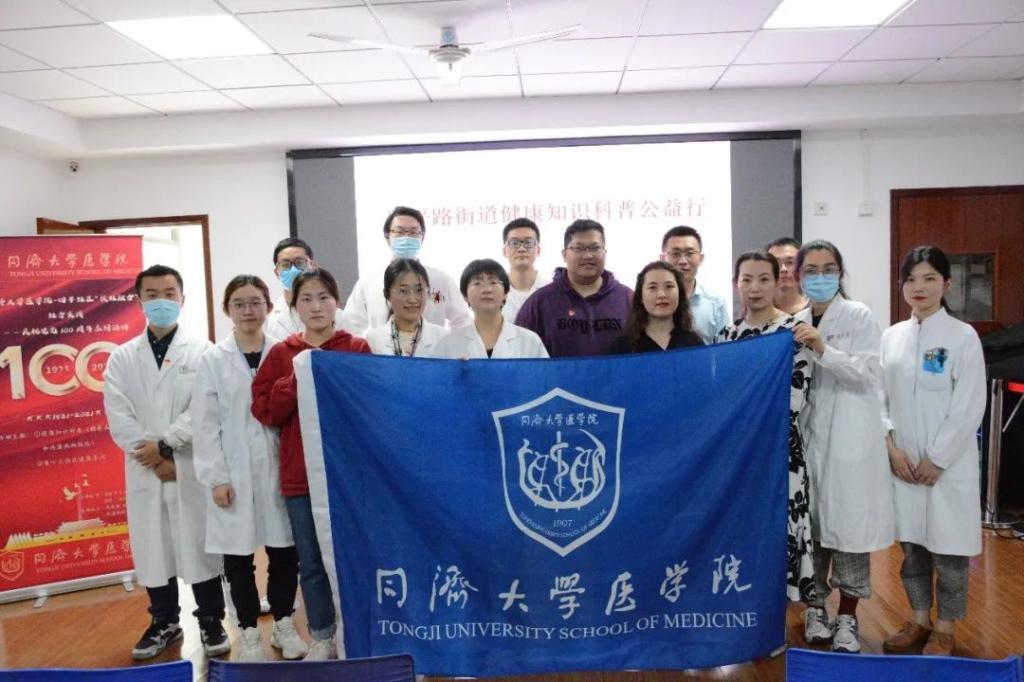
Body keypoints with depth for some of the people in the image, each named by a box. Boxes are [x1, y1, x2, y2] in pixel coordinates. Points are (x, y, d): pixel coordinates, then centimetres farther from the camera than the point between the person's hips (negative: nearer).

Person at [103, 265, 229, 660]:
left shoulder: (202, 352, 0)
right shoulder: (121, 358, 8)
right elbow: (118, 418, 0)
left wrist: (165, 444, -14)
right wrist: (153, 458, -10)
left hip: (193, 466, -3)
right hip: (144, 470, 3)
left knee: (199, 545, 4)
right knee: (152, 548, 11)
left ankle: (211, 621, 21)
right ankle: (164, 622, 29)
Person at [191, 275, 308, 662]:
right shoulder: (213, 360, 1)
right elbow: (205, 424, -1)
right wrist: (216, 477, -7)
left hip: (278, 468, 1)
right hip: (233, 474, 0)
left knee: (284, 552, 8)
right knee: (238, 557, 7)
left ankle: (284, 625, 28)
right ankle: (249, 634, 25)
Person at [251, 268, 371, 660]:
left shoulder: (357, 349, 0)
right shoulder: (281, 353, 6)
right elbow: (263, 410, 0)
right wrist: (297, 379, -13)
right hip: (299, 475, 2)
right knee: (311, 562, 11)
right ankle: (322, 640, 28)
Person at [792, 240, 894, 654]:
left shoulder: (858, 316, -3)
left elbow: (867, 374, -13)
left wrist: (823, 349, -23)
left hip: (848, 438, -3)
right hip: (807, 436, 3)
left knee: (848, 525, 1)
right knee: (810, 524, 9)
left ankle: (847, 616, 16)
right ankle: (816, 605, 24)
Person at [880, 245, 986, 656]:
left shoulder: (963, 336, -7)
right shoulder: (892, 336, 5)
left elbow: (969, 408, -10)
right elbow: (881, 396, 6)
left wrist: (936, 459, -12)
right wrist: (891, 446, -5)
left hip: (948, 463, -4)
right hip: (902, 461, 4)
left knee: (948, 549, 6)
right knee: (911, 544, 13)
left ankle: (946, 629, 23)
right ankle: (920, 620, 30)